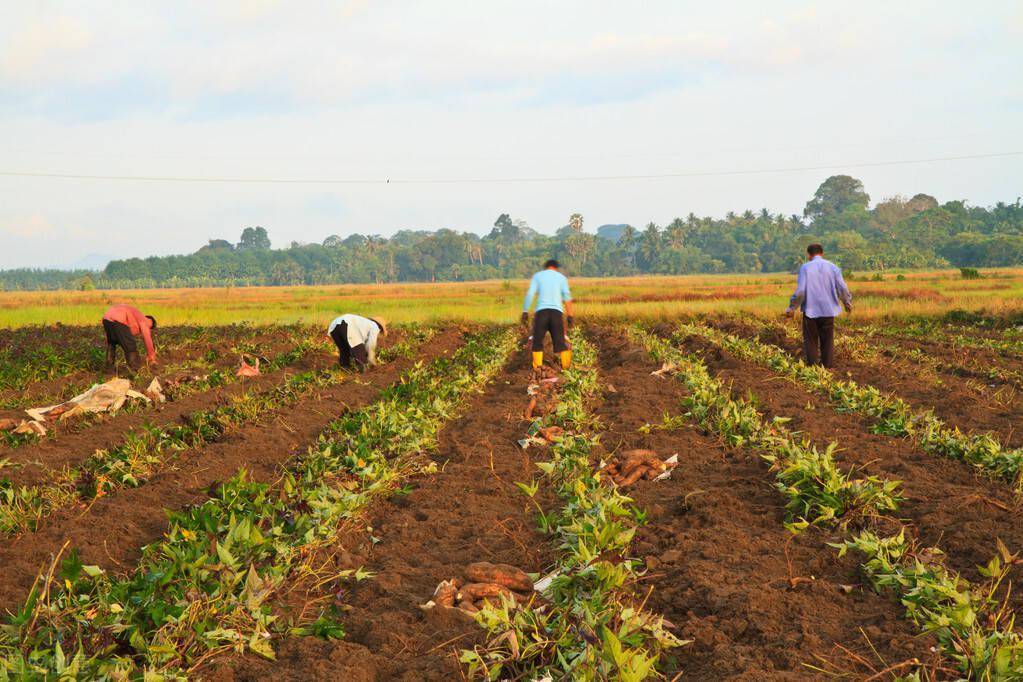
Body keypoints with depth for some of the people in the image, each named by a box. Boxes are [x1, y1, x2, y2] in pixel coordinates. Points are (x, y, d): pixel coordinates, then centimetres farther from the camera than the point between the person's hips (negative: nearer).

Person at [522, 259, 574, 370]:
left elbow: (530, 294, 2)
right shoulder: (561, 277, 16)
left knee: (537, 341, 6)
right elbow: (567, 297, 4)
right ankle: (566, 365, -14)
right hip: (557, 311, 1)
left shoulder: (537, 276, 15)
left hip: (542, 311, -1)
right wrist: (569, 316, 1)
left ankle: (538, 367, -7)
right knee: (560, 341, 2)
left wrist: (525, 312, 0)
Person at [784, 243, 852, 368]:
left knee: (811, 342, 9)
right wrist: (848, 303, 17)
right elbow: (843, 289, -1)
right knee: (827, 342, 10)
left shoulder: (805, 268, -6)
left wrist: (792, 307, -3)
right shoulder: (832, 267, 2)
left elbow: (800, 291, -13)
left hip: (810, 311, -2)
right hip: (828, 311, 2)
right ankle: (827, 366, 11)